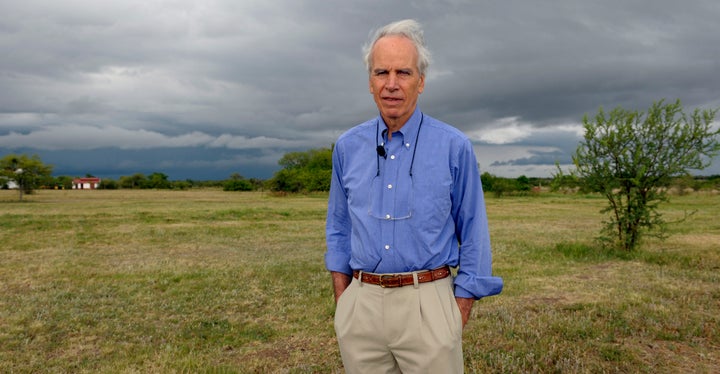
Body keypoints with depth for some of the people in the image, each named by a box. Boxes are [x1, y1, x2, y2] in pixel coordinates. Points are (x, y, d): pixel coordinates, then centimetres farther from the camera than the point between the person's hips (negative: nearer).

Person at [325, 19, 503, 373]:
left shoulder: (454, 146, -6)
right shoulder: (347, 147, 4)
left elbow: (472, 234, -1)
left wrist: (460, 312, -3)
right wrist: (341, 301, 9)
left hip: (428, 303, -3)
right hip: (361, 303, 3)